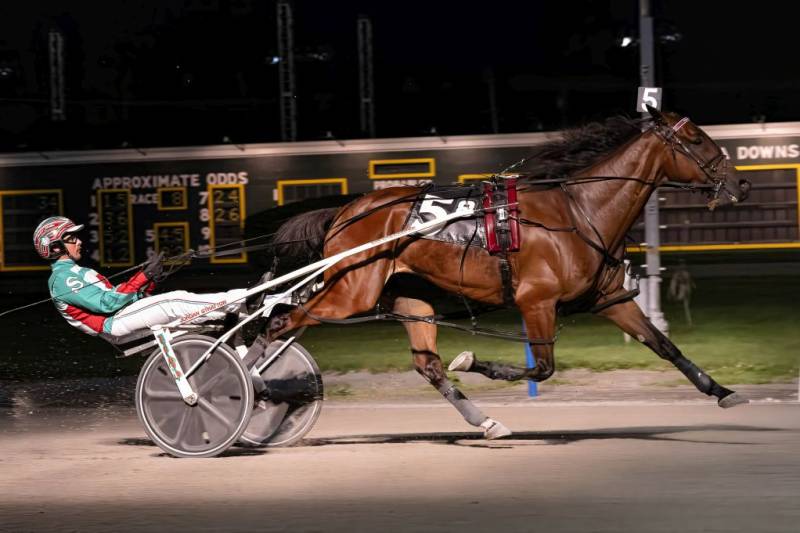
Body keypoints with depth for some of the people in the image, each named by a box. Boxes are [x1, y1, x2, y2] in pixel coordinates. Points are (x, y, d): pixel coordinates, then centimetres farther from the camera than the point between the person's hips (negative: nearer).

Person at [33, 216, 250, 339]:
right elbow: (106, 303, -18)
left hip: (121, 314, 9)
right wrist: (143, 277, -17)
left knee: (178, 297, -6)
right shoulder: (63, 279, -6)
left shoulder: (76, 274, 27)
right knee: (174, 304, -19)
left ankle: (244, 299, -13)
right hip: (115, 322, -9)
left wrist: (148, 280, 1)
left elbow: (123, 298, 19)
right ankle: (244, 301, -21)